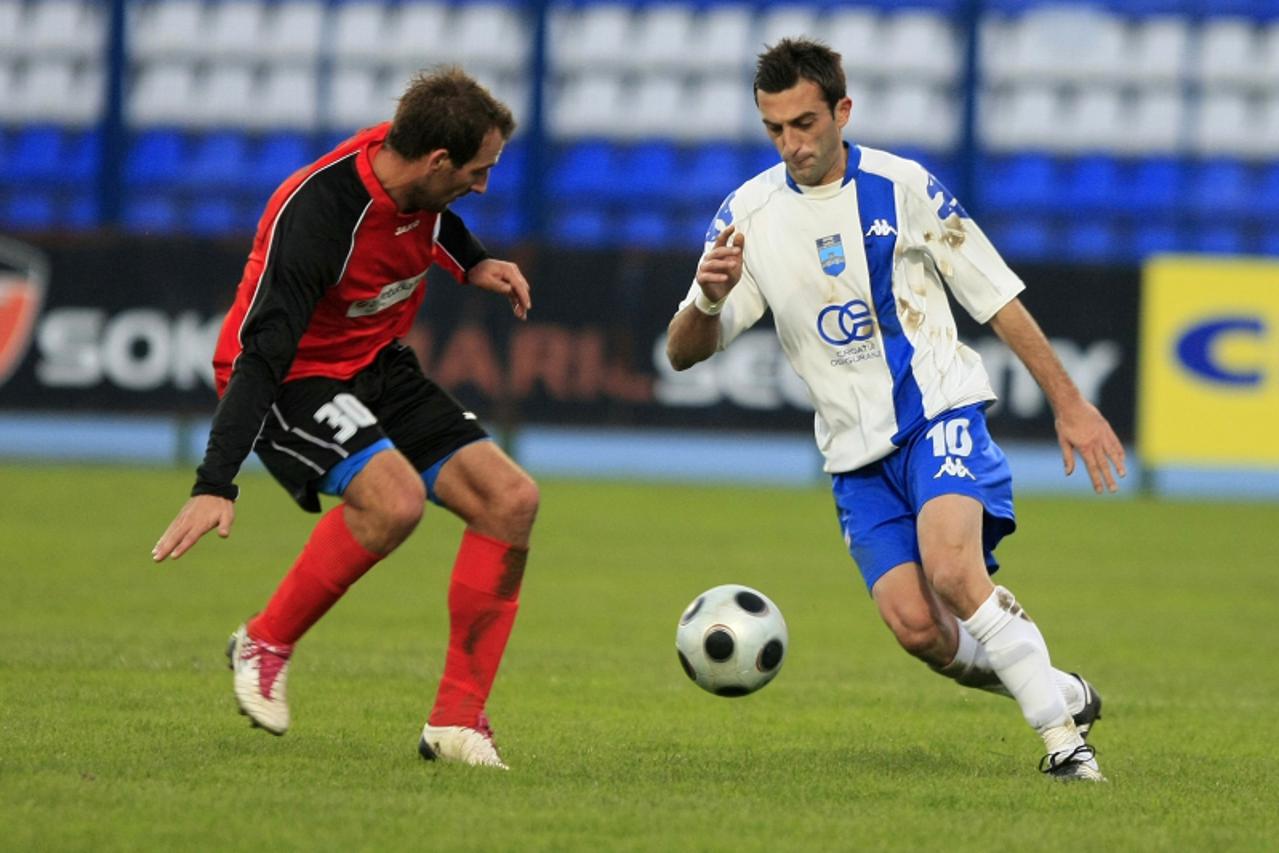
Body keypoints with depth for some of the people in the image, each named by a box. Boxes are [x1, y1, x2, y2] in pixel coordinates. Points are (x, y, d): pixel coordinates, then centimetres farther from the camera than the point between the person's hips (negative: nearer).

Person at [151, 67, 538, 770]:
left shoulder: (413, 172, -8)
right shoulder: (315, 216, -31)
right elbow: (260, 351, -35)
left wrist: (472, 263, 5)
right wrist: (216, 484, -41)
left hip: (376, 368, 8)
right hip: (291, 378, -8)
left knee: (510, 499, -9)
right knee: (393, 496, -34)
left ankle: (457, 721, -3)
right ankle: (265, 644, -10)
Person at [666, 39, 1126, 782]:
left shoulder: (903, 187, -5)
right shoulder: (750, 213, 0)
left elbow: (998, 299, 4)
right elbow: (685, 353, -2)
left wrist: (1069, 403, 2)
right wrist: (709, 299, -25)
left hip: (941, 413, -3)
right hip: (857, 451, 3)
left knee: (951, 568, -29)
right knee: (916, 627, -13)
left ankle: (1062, 731, -15)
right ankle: (1060, 692, 12)